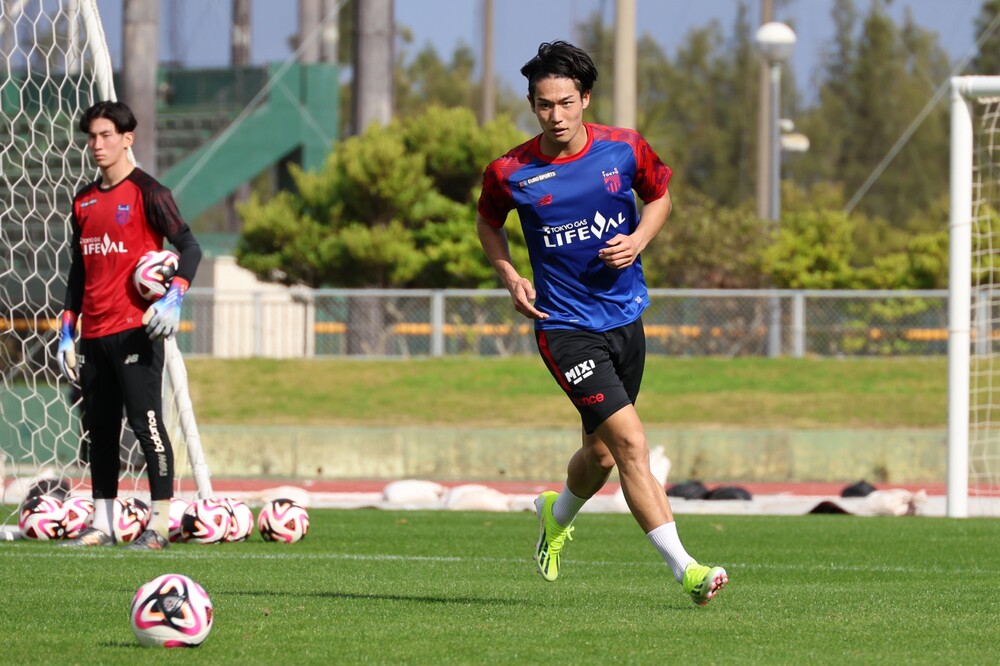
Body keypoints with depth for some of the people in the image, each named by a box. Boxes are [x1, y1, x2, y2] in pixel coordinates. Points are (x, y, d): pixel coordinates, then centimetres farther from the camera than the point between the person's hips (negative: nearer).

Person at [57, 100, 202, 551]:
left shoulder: (147, 193, -5)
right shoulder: (85, 201, 16)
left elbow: (189, 247, -10)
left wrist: (174, 298, -25)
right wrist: (66, 333, 18)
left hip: (135, 328, -7)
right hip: (94, 334, 7)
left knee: (145, 422, -9)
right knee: (99, 429, 9)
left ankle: (160, 524, -7)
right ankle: (101, 524, 14)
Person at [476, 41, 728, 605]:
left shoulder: (625, 150, -5)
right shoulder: (510, 173, -9)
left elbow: (660, 197, 13)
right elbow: (489, 223, 11)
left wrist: (638, 240, -6)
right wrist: (510, 276, -5)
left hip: (626, 319, 4)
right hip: (566, 326, -4)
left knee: (602, 453, 15)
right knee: (631, 443, -17)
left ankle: (558, 515, 49)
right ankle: (685, 569, -17)